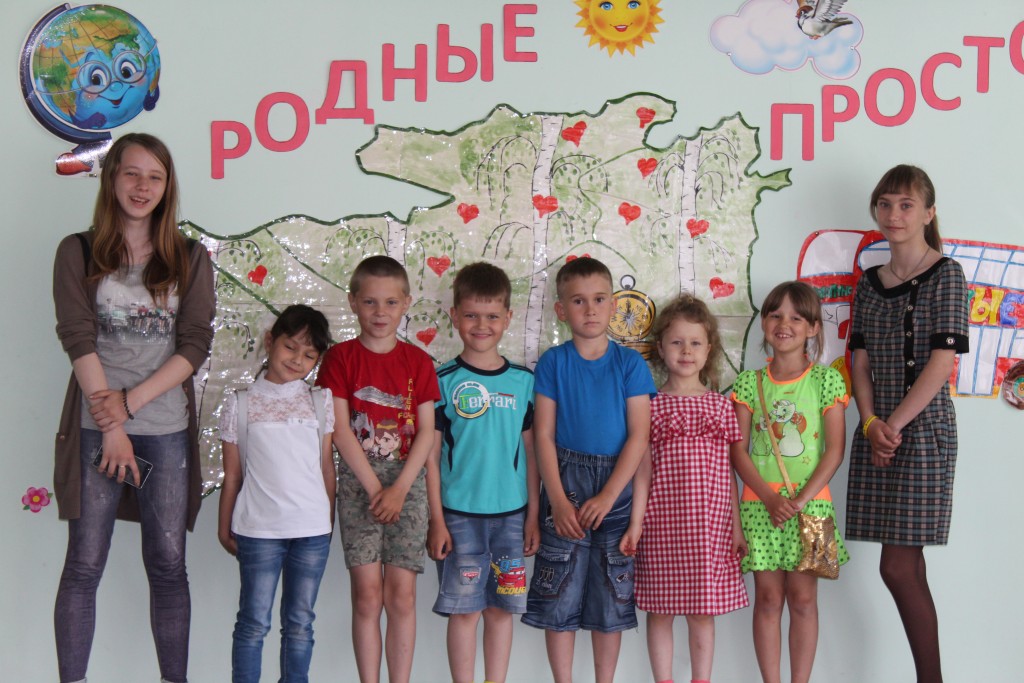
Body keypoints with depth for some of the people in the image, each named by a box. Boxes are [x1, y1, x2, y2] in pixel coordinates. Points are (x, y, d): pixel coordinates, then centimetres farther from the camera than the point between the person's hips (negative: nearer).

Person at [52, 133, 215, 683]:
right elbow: (78, 339, -4)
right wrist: (112, 429, -12)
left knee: (169, 564, 4)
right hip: (97, 427, -1)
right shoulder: (78, 252, 4)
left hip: (167, 429, 1)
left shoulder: (191, 259, 7)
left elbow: (195, 346, -1)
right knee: (84, 564, 1)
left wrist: (130, 402, -12)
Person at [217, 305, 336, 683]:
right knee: (254, 622, 4)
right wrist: (224, 528, 7)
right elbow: (232, 475, 5)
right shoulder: (240, 403, 2)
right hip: (258, 529, -2)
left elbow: (327, 466, 10)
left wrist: (329, 520, 10)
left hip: (312, 528, 2)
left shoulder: (320, 402, 6)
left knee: (300, 623, 11)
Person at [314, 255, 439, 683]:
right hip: (359, 480, -1)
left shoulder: (417, 361, 6)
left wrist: (399, 489, -9)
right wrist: (374, 487, -10)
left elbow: (426, 431, 1)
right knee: (367, 594, -2)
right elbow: (340, 428, -5)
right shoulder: (340, 357, 1)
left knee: (402, 595, 0)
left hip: (407, 481, 1)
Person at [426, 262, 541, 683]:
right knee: (464, 609, 3)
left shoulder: (523, 381, 4)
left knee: (501, 608, 9)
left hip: (511, 513, 3)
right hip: (459, 514, -2)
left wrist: (533, 516, 6)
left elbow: (530, 452, 8)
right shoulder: (443, 380, -3)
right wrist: (437, 521, -6)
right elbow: (431, 454, -3)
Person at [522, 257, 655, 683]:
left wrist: (607, 496, -13)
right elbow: (543, 435, -2)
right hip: (564, 486, 0)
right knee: (559, 597, 4)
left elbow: (639, 436, -5)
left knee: (611, 598, 9)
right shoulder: (553, 363, 0)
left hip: (615, 489, 0)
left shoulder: (630, 363, -1)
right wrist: (558, 500, -11)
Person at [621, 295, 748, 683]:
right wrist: (635, 523, -6)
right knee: (660, 611, 6)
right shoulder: (651, 405, 1)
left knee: (703, 613, 7)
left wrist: (736, 526, 6)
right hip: (662, 523, -1)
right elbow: (643, 470, 0)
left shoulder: (721, 406, 7)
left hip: (711, 525, 1)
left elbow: (729, 471, 8)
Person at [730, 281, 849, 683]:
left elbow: (835, 450, -4)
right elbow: (738, 451, 0)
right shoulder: (750, 383, 4)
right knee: (768, 599, 5)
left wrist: (801, 500, -13)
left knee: (802, 599, 3)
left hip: (810, 503, -1)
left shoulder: (826, 380, 0)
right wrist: (770, 498, -12)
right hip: (760, 504, 1)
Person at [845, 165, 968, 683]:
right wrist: (870, 424, -6)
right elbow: (860, 360, 10)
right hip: (877, 432, 6)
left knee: (898, 568, -9)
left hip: (922, 431, -5)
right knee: (908, 570, 8)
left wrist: (894, 425, -13)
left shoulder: (946, 275, -3)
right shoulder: (869, 283, 13)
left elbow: (941, 361, -10)